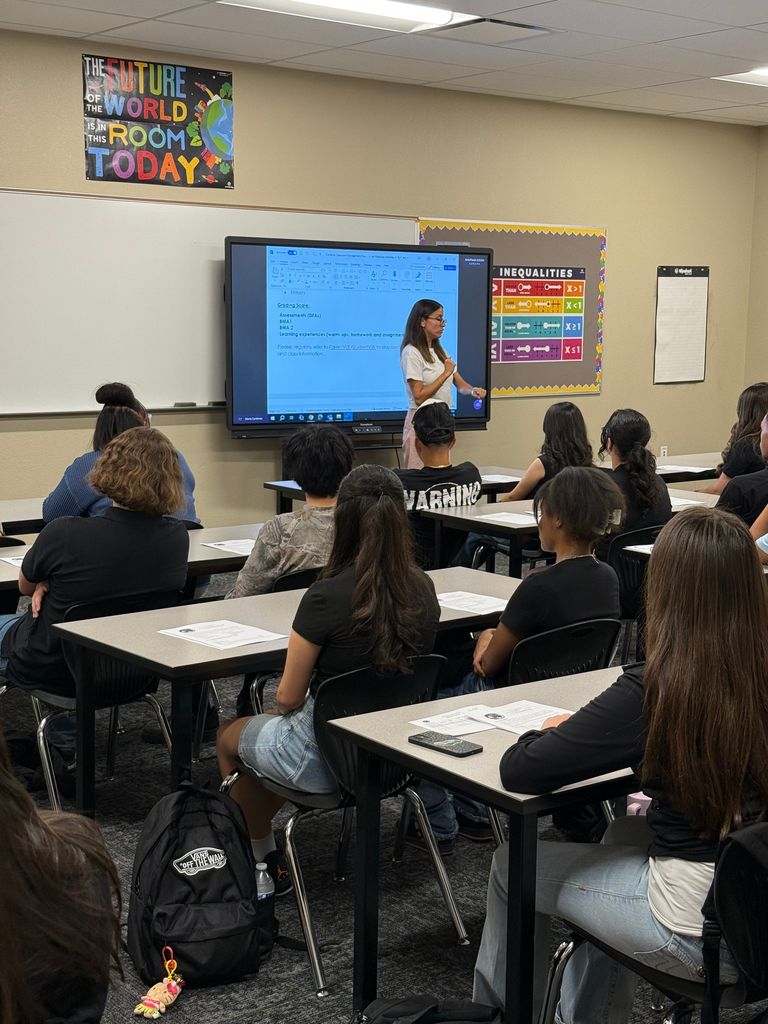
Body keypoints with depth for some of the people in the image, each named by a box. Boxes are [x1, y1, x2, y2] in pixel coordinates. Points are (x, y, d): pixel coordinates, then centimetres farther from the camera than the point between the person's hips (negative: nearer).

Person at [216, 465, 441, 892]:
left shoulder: (327, 597, -25)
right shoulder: (424, 590, -7)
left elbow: (288, 698, -15)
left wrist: (294, 705, 9)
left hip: (329, 760, -6)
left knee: (230, 738, 25)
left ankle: (265, 863, 34)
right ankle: (265, 852, 37)